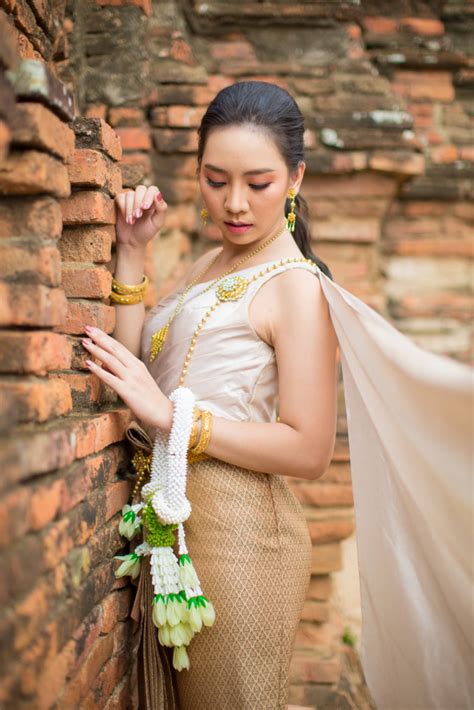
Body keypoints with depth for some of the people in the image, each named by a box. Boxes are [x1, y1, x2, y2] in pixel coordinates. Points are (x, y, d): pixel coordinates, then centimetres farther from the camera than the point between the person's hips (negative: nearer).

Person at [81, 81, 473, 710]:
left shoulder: (297, 287, -13)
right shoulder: (209, 267, 12)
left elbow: (308, 451, -18)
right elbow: (135, 364, 4)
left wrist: (172, 416, -22)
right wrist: (132, 253, 0)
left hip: (237, 531, -8)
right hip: (175, 517, 8)